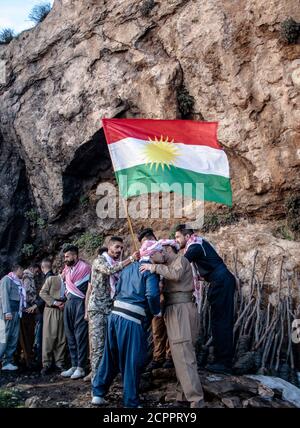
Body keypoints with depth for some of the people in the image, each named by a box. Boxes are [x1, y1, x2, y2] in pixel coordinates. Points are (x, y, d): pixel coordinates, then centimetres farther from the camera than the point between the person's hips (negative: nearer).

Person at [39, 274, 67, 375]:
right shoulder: (51, 279, 7)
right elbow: (42, 293, 0)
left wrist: (65, 304, -11)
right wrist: (54, 302, -10)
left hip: (63, 311, 2)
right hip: (51, 310, -2)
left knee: (62, 338, 2)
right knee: (49, 337, -4)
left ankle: (59, 362, 9)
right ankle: (46, 364, 0)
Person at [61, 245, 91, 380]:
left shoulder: (85, 267, -5)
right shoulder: (67, 269, 15)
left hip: (80, 303, -7)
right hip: (69, 303, 7)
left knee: (80, 335, -5)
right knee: (70, 335, 8)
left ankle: (81, 367, -1)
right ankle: (74, 365, 15)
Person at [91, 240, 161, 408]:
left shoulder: (128, 268, 18)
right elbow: (152, 294, -19)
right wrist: (157, 311, -2)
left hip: (115, 314, 7)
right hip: (132, 319, -7)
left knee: (110, 356, 18)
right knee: (132, 361, 4)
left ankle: (98, 392, 27)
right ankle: (131, 402, 14)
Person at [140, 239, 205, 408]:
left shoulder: (180, 259, -3)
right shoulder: (170, 265, 26)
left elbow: (176, 274, -23)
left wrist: (154, 267, -20)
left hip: (181, 309, -10)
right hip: (175, 310, 10)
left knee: (183, 354, -13)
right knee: (181, 353, 13)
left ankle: (196, 399, -13)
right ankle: (185, 392, 21)